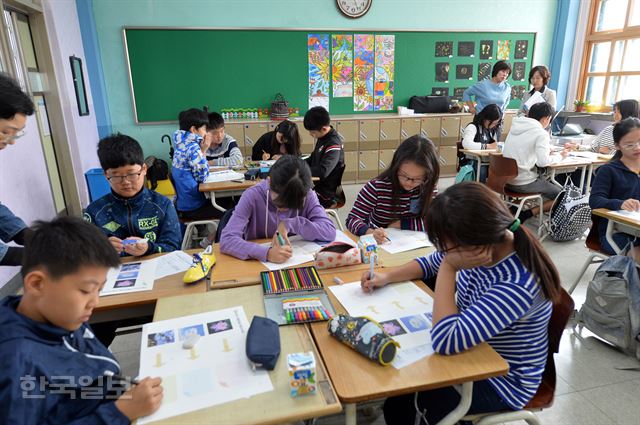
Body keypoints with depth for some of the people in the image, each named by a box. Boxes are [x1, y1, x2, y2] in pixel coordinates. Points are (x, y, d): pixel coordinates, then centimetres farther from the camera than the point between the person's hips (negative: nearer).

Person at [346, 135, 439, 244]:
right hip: (378, 246, -2)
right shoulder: (377, 187, -16)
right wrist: (371, 233, -36)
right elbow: (353, 219, -18)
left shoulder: (428, 189, -7)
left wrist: (401, 223, -14)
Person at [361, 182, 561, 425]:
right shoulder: (487, 245, -14)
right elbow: (432, 263, 4)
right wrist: (387, 276, -8)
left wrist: (449, 267, -35)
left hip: (502, 381, -6)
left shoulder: (516, 286, -36)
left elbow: (445, 341, -38)